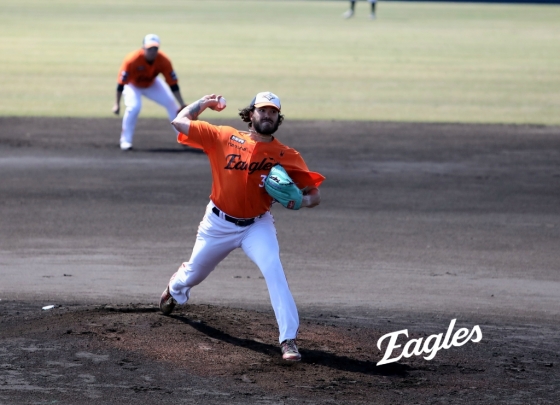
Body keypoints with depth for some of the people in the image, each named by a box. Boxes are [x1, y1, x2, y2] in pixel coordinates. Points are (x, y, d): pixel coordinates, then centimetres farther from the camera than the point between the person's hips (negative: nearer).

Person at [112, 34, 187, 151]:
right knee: (134, 107, -29)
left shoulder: (164, 60, -28)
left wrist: (182, 105, -23)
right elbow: (121, 83, -31)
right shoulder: (132, 60, -37)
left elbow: (173, 84, -23)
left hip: (152, 84, 3)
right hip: (133, 85, -3)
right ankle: (126, 140, -12)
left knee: (171, 103, -8)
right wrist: (117, 104, -32)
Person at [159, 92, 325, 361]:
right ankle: (176, 288, 60)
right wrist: (204, 102, -2)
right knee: (195, 272, 20)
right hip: (219, 223, 1)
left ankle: (289, 339, -26)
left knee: (273, 270, -27)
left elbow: (314, 195, -13)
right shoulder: (224, 137, -11)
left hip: (257, 225, -1)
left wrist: (300, 200, -33)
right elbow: (180, 122, -9)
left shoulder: (287, 156, -11)